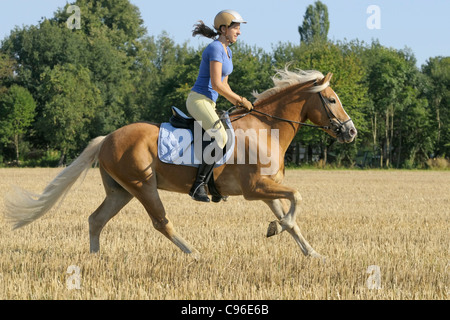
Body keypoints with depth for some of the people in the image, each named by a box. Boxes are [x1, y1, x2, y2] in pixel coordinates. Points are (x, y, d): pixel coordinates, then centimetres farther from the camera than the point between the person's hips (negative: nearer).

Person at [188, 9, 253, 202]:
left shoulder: (227, 52, 17)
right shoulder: (215, 49, -14)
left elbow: (223, 85, 23)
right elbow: (216, 84, -20)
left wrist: (238, 104, 9)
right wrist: (240, 100, -11)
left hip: (209, 103, 11)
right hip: (199, 100, -11)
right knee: (220, 136, -27)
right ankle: (198, 185, -29)